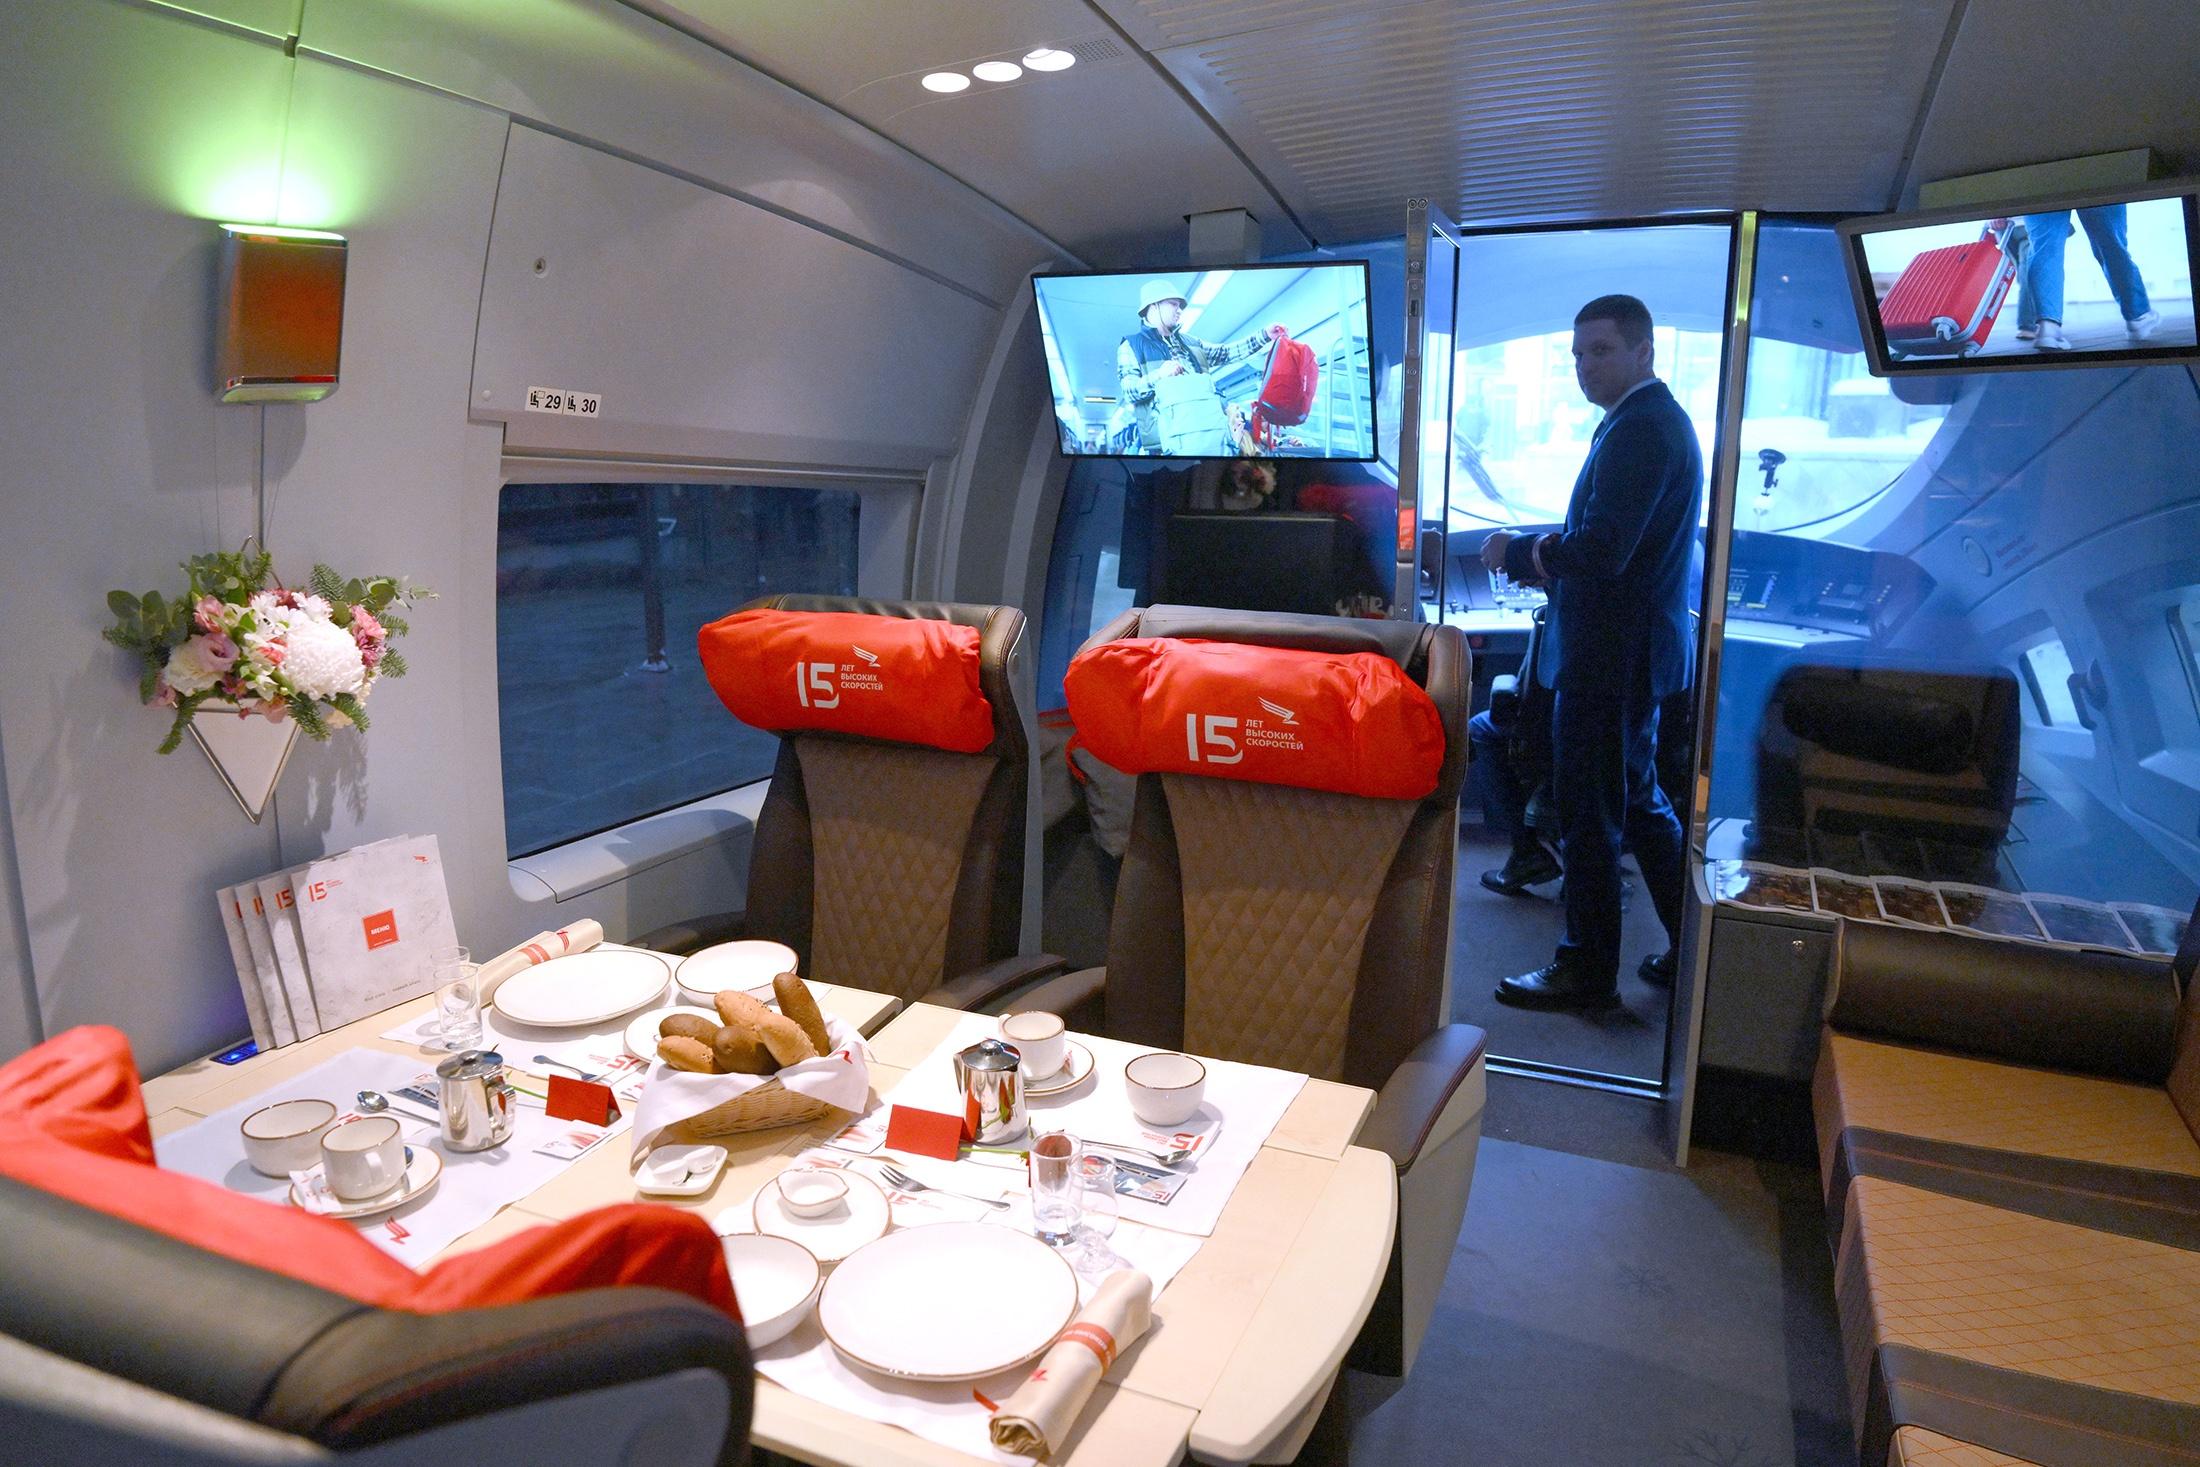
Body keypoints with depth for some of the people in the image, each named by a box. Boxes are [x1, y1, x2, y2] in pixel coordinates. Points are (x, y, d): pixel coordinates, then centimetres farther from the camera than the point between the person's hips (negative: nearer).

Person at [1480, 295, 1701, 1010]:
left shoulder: (1638, 429, -18)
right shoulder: (1658, 420, 16)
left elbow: (1601, 551, -27)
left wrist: (1519, 550, -13)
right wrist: (1543, 556, 9)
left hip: (1611, 655, -11)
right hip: (1635, 648, 11)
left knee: (1589, 815, 0)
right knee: (1640, 803, 20)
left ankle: (1587, 970, 12)